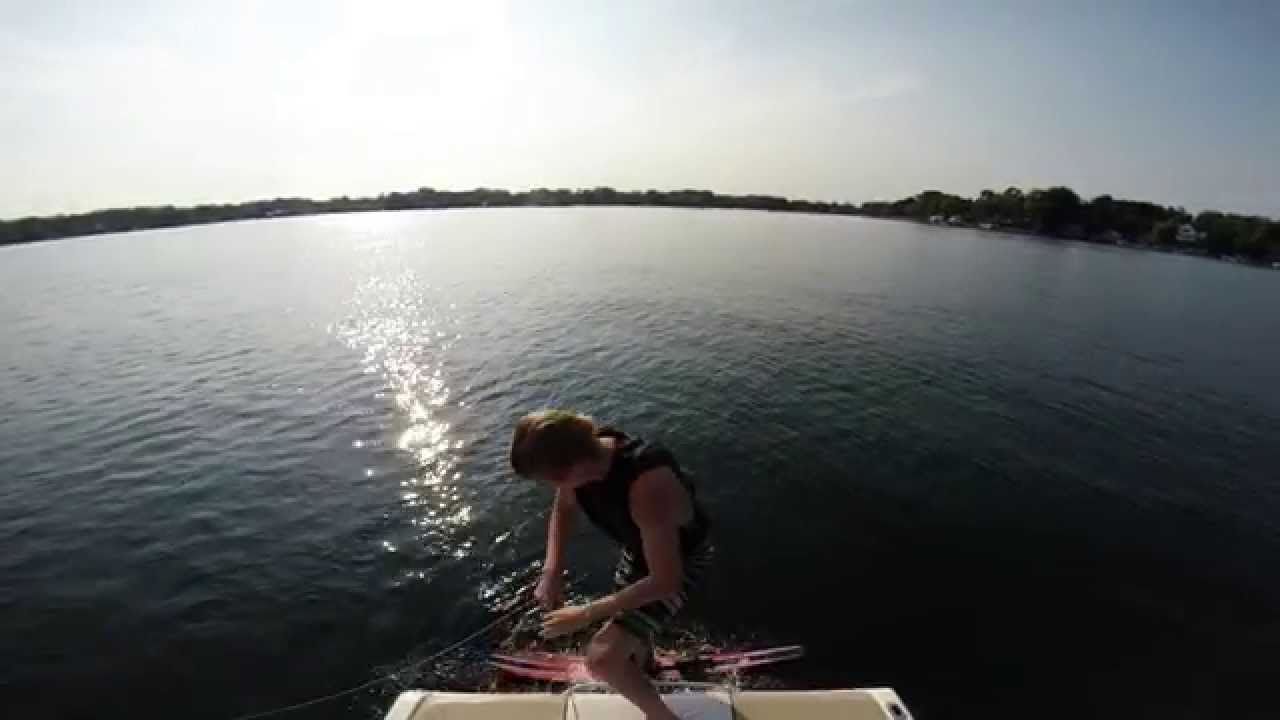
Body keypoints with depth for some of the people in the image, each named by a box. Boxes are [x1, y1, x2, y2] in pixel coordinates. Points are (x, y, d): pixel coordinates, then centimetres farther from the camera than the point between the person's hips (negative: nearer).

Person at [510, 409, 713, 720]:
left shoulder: (648, 489, -44)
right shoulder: (582, 453, -23)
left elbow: (666, 581, -34)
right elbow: (562, 510, 0)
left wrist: (586, 614, -28)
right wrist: (552, 570, -14)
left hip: (681, 558, -7)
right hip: (640, 546, 7)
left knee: (602, 658, -16)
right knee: (623, 626, 30)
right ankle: (640, 652, 65)